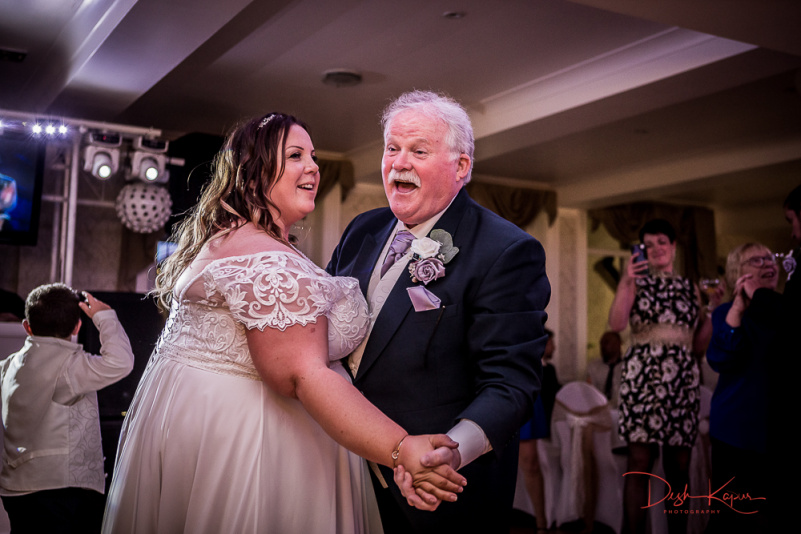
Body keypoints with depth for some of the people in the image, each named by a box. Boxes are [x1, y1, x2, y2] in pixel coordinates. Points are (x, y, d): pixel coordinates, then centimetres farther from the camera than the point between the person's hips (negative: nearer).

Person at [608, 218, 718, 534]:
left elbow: (699, 345, 14)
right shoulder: (635, 281, 9)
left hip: (682, 379, 3)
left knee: (679, 467, 3)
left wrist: (715, 308, 5)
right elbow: (616, 324, -9)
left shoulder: (690, 288, 17)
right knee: (639, 463, -7)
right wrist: (627, 282, -19)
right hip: (643, 376, -3)